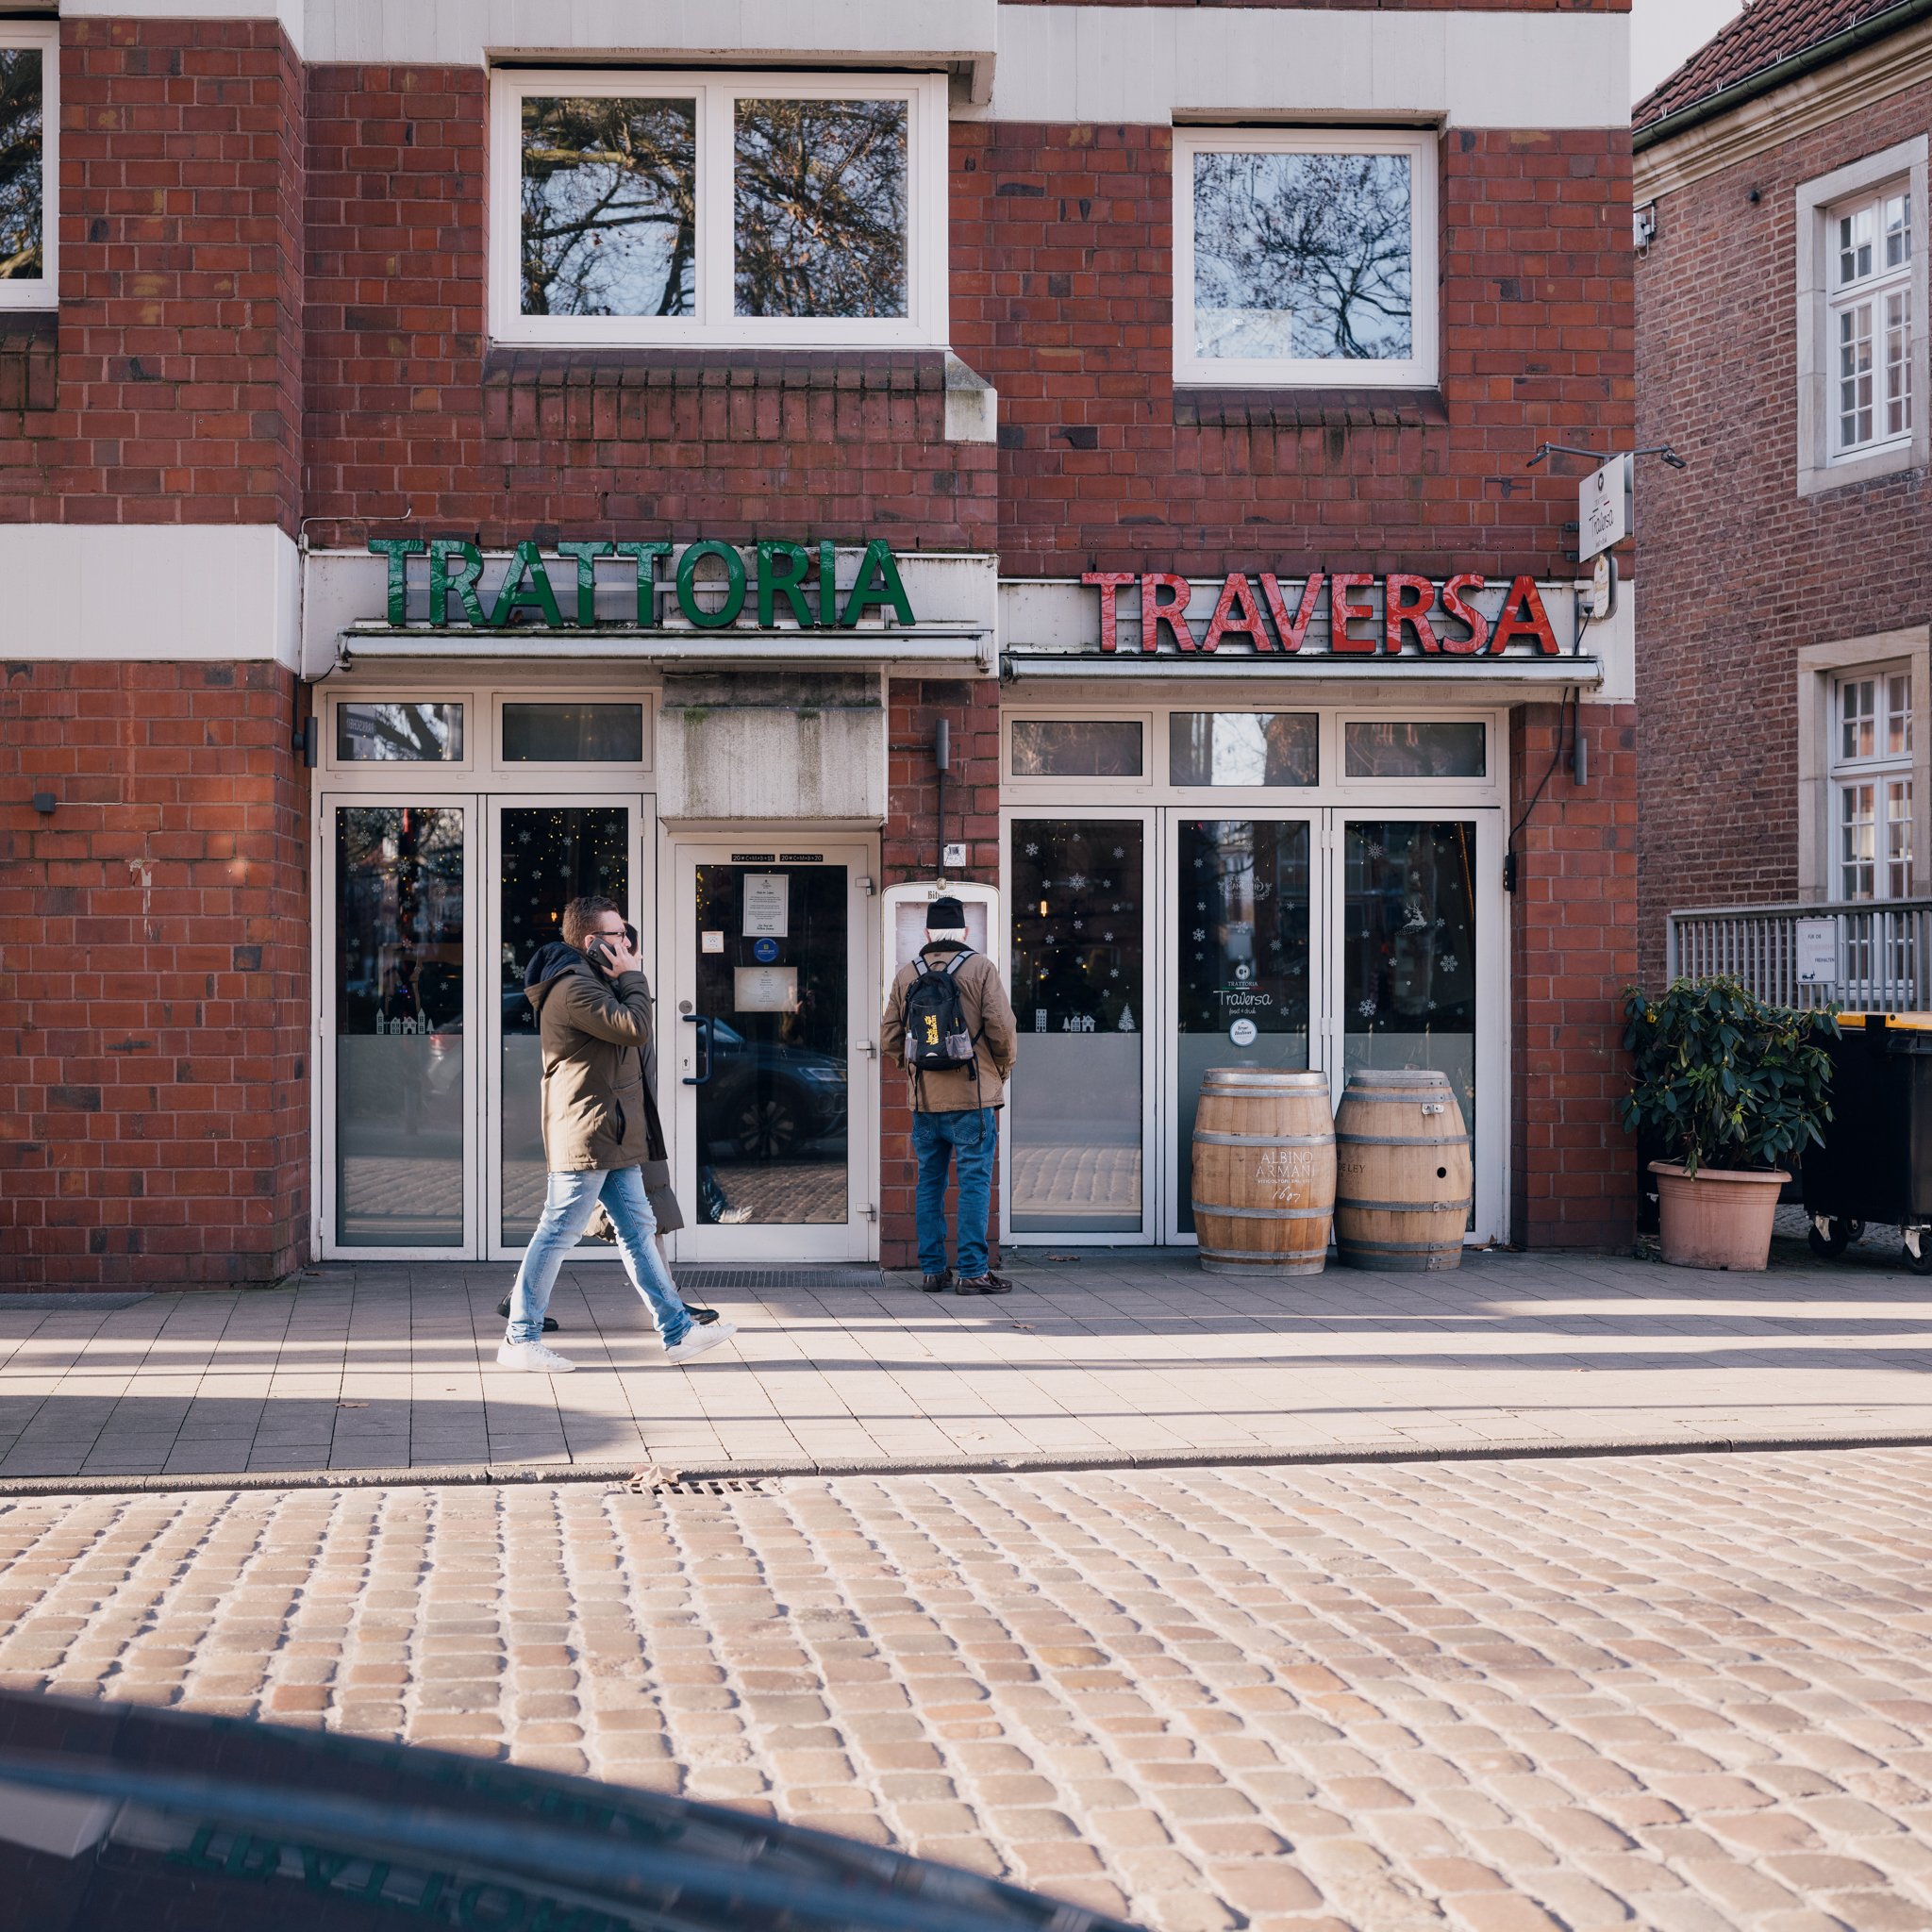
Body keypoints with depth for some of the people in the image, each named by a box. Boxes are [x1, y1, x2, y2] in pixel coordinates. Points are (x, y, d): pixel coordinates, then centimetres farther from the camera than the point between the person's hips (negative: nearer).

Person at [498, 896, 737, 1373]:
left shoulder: (593, 981, 19)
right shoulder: (574, 988, -17)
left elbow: (634, 1038, 19)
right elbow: (636, 1029, -22)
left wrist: (629, 978, 12)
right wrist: (632, 977, -11)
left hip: (614, 1137, 11)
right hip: (585, 1134, -11)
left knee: (638, 1230, 10)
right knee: (558, 1234, -4)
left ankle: (678, 1331, 13)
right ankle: (520, 1338, 3)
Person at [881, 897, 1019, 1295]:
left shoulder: (906, 974, 7)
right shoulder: (980, 968, -4)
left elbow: (889, 1036, 8)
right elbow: (1002, 1027, -10)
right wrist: (1003, 1068, 7)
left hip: (924, 1098, 4)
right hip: (972, 1097, -4)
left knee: (929, 1183, 11)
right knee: (974, 1182, -1)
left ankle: (932, 1270, 13)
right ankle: (973, 1272, -3)